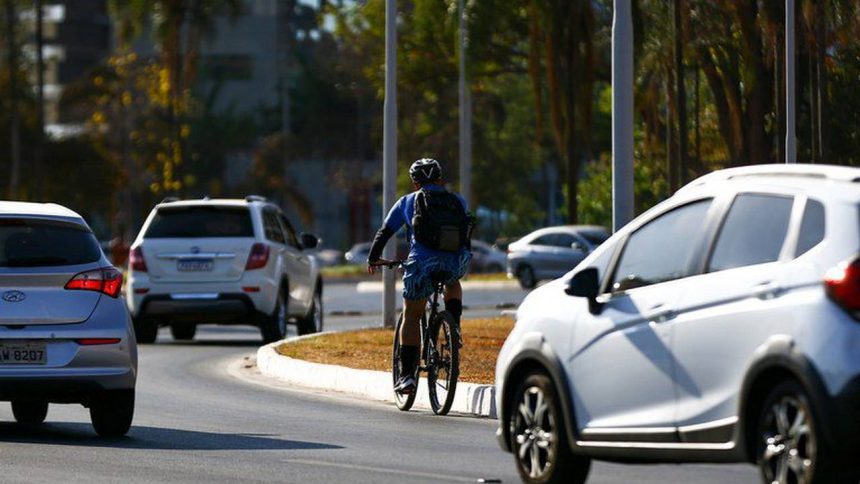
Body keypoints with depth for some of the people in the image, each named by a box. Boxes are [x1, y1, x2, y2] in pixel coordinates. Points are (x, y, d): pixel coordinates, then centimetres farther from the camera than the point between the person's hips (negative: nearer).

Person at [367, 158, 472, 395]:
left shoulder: (408, 202, 17)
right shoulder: (458, 202, 21)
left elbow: (384, 233, 22)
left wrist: (372, 260, 37)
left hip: (422, 263, -2)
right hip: (456, 264, 2)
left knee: (411, 318, 13)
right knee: (453, 284, 38)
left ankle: (407, 375, 6)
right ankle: (454, 326, 14)